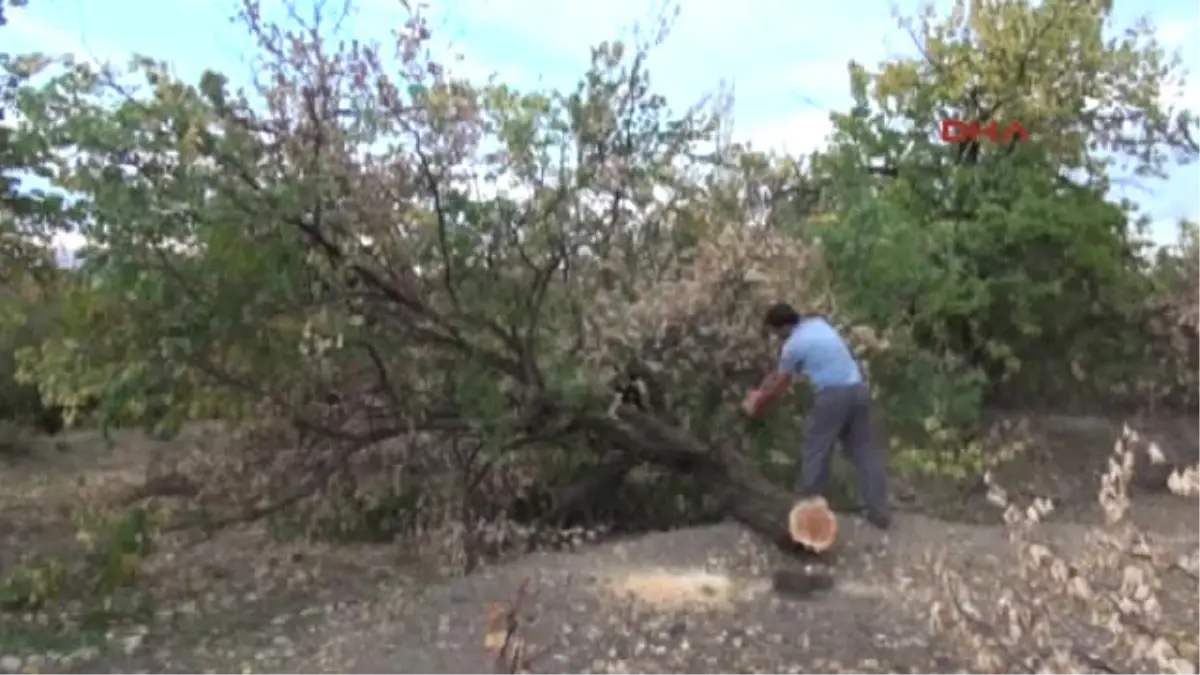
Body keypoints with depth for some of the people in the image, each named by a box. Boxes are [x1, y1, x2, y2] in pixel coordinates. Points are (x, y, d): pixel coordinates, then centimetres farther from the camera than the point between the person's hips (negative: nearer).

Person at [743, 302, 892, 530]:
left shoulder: (793, 345, -5)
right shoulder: (818, 324, 18)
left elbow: (780, 388, 7)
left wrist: (757, 406, 23)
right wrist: (761, 390, 31)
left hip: (832, 395, -7)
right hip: (858, 388, 7)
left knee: (816, 454, 7)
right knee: (865, 450, 11)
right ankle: (880, 511, 13)